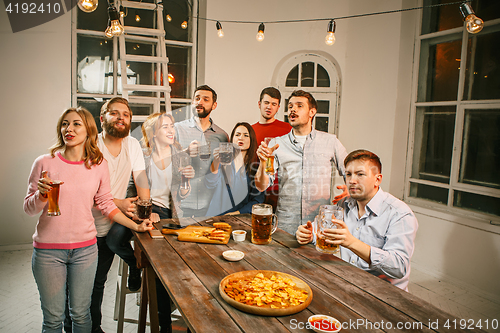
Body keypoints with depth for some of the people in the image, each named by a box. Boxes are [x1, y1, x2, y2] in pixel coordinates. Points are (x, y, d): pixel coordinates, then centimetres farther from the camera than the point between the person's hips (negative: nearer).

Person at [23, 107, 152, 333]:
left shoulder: (98, 165, 1)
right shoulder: (44, 163, -4)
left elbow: (106, 204, 8)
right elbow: (29, 208, 2)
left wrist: (136, 226, 3)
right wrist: (42, 195, -20)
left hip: (85, 248, 1)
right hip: (48, 250, -1)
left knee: (80, 314, 12)